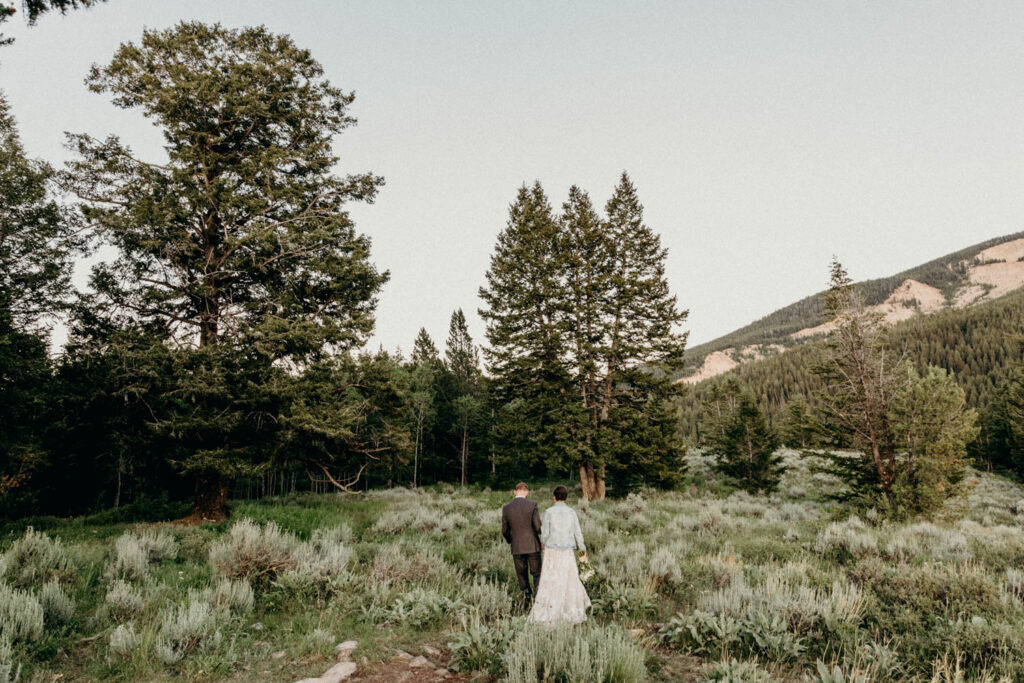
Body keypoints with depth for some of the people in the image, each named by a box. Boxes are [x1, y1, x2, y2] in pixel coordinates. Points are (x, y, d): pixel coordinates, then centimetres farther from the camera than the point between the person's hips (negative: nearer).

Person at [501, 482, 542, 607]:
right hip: (532, 545, -2)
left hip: (516, 548, 2)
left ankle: (527, 598, 16)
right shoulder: (532, 505, -8)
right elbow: (538, 526, -14)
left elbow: (505, 531, 4)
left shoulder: (506, 508, -1)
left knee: (522, 575, 16)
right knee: (537, 573, 12)